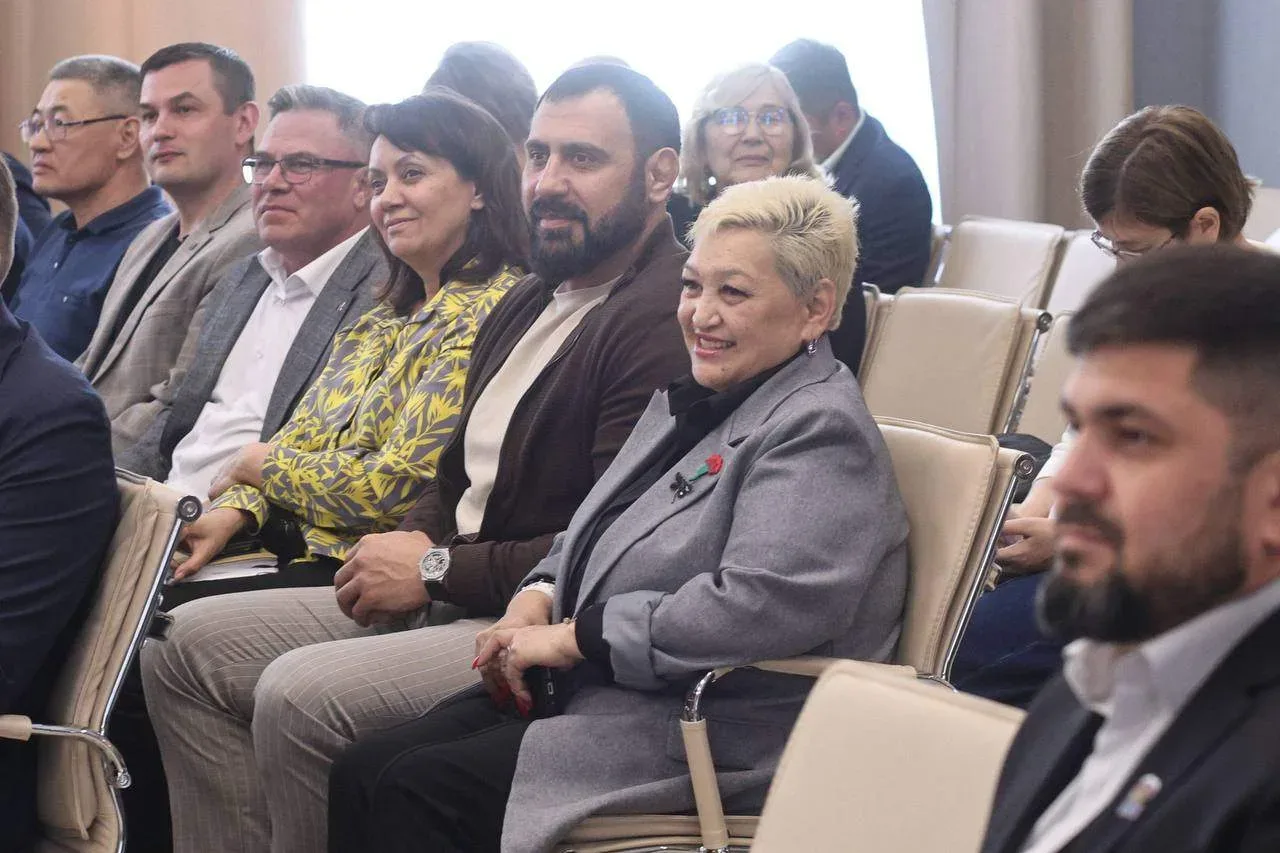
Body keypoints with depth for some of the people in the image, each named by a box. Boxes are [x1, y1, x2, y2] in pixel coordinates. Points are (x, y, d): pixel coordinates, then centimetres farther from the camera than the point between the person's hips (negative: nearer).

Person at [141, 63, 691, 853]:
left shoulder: (667, 320, -16)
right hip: (448, 596, 10)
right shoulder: (530, 302, 16)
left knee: (299, 694, -27)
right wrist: (412, 547, 1)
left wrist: (436, 570, -14)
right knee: (184, 644, 5)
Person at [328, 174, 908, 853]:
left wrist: (572, 637, -19)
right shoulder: (694, 403, 18)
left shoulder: (821, 430, -14)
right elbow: (595, 532, 27)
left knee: (415, 791, -21)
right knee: (362, 772, -6)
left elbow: (767, 604, -28)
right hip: (586, 690, 10)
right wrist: (540, 597, 3)